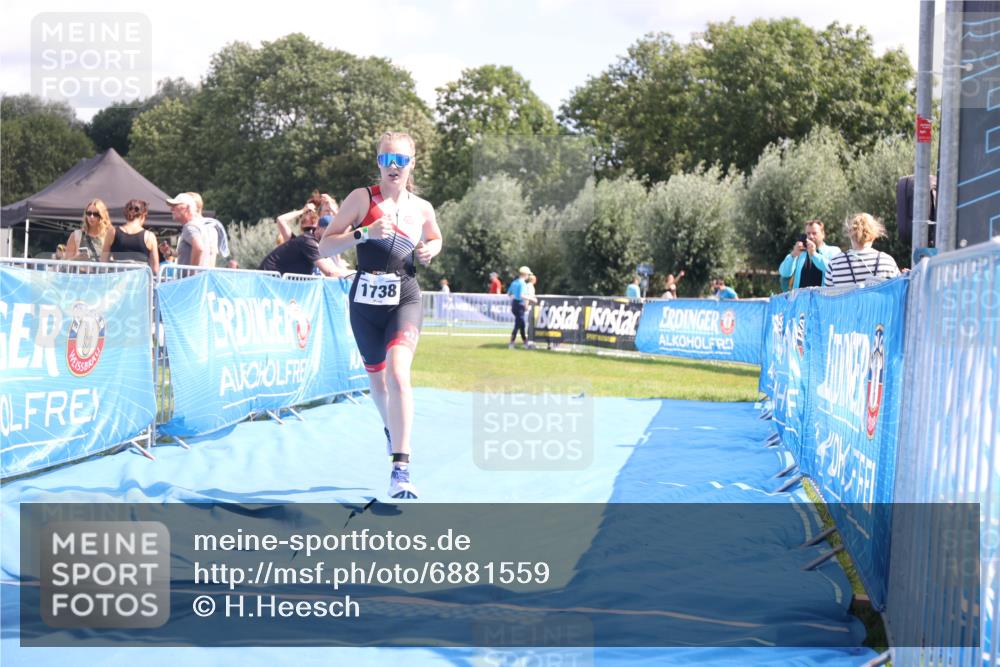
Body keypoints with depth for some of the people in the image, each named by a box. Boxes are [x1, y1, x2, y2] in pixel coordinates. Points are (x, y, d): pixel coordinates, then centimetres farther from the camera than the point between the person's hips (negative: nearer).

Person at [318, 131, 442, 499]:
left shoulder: (422, 208, 6)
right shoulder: (362, 198, -2)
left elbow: (435, 238, 27)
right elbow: (324, 245, -5)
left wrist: (430, 250, 3)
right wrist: (364, 233, -20)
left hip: (405, 300, -1)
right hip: (365, 302, 1)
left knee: (398, 373, -23)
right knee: (377, 378, 16)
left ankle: (401, 469, -25)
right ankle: (391, 430, 50)